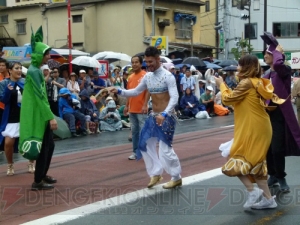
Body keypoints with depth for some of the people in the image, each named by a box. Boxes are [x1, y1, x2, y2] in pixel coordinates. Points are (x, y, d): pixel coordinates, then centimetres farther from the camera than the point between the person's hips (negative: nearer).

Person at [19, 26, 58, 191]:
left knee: (49, 146, 16)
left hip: (41, 116, 9)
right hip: (38, 116, -9)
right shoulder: (34, 72, -17)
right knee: (43, 148, -3)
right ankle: (37, 182, 5)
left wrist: (49, 116, 20)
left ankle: (42, 175, 28)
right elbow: (40, 97, -22)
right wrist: (51, 117, -23)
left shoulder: (36, 70, 13)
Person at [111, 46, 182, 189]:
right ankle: (156, 173, 22)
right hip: (153, 116, 8)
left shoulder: (168, 76, -15)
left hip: (166, 117, -8)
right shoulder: (147, 77, 6)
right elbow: (136, 91, 15)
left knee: (165, 149, -7)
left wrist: (164, 114, -36)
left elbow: (174, 98, -23)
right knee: (146, 145, 9)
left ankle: (176, 178, 10)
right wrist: (120, 92, -1)